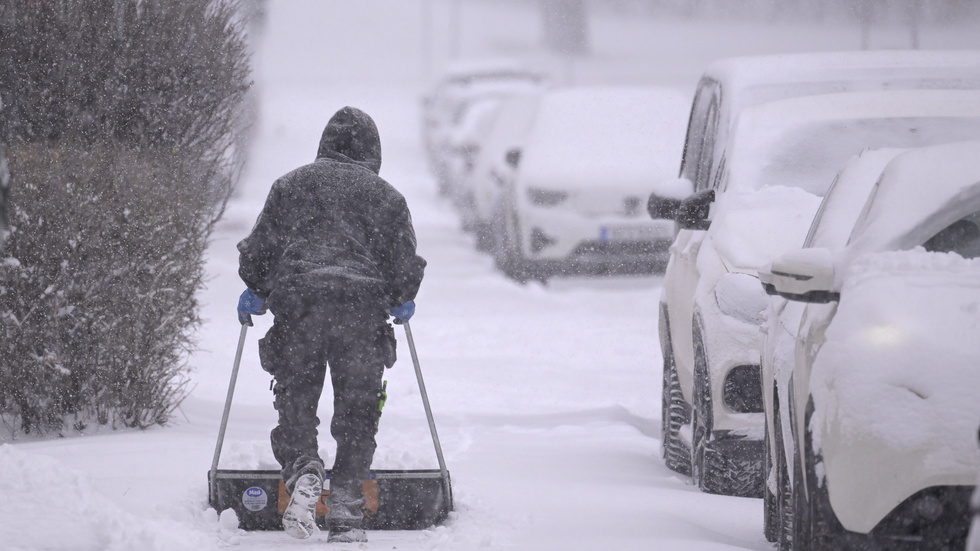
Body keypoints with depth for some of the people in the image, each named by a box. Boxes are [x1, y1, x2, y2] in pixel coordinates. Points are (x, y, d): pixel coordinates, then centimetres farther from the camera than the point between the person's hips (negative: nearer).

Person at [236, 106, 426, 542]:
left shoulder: (290, 185, 15)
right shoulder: (385, 196, 15)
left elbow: (260, 246, 12)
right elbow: (406, 264, 14)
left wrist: (255, 290, 29)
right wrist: (402, 301, 33)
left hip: (297, 302, 0)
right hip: (364, 304, 0)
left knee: (296, 400, 4)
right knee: (358, 409, 5)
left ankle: (301, 468, -25)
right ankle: (345, 506, -5)